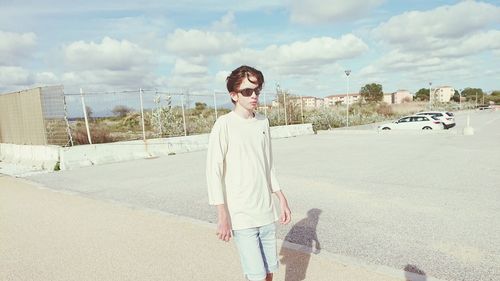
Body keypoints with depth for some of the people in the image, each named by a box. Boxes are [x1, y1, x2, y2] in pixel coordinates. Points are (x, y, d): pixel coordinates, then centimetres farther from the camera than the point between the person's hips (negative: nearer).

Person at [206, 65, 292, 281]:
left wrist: (281, 198, 13)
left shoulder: (263, 122, 7)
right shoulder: (224, 124, -11)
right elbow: (214, 172, -12)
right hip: (241, 216, -5)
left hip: (266, 213, 6)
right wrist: (222, 216, -14)